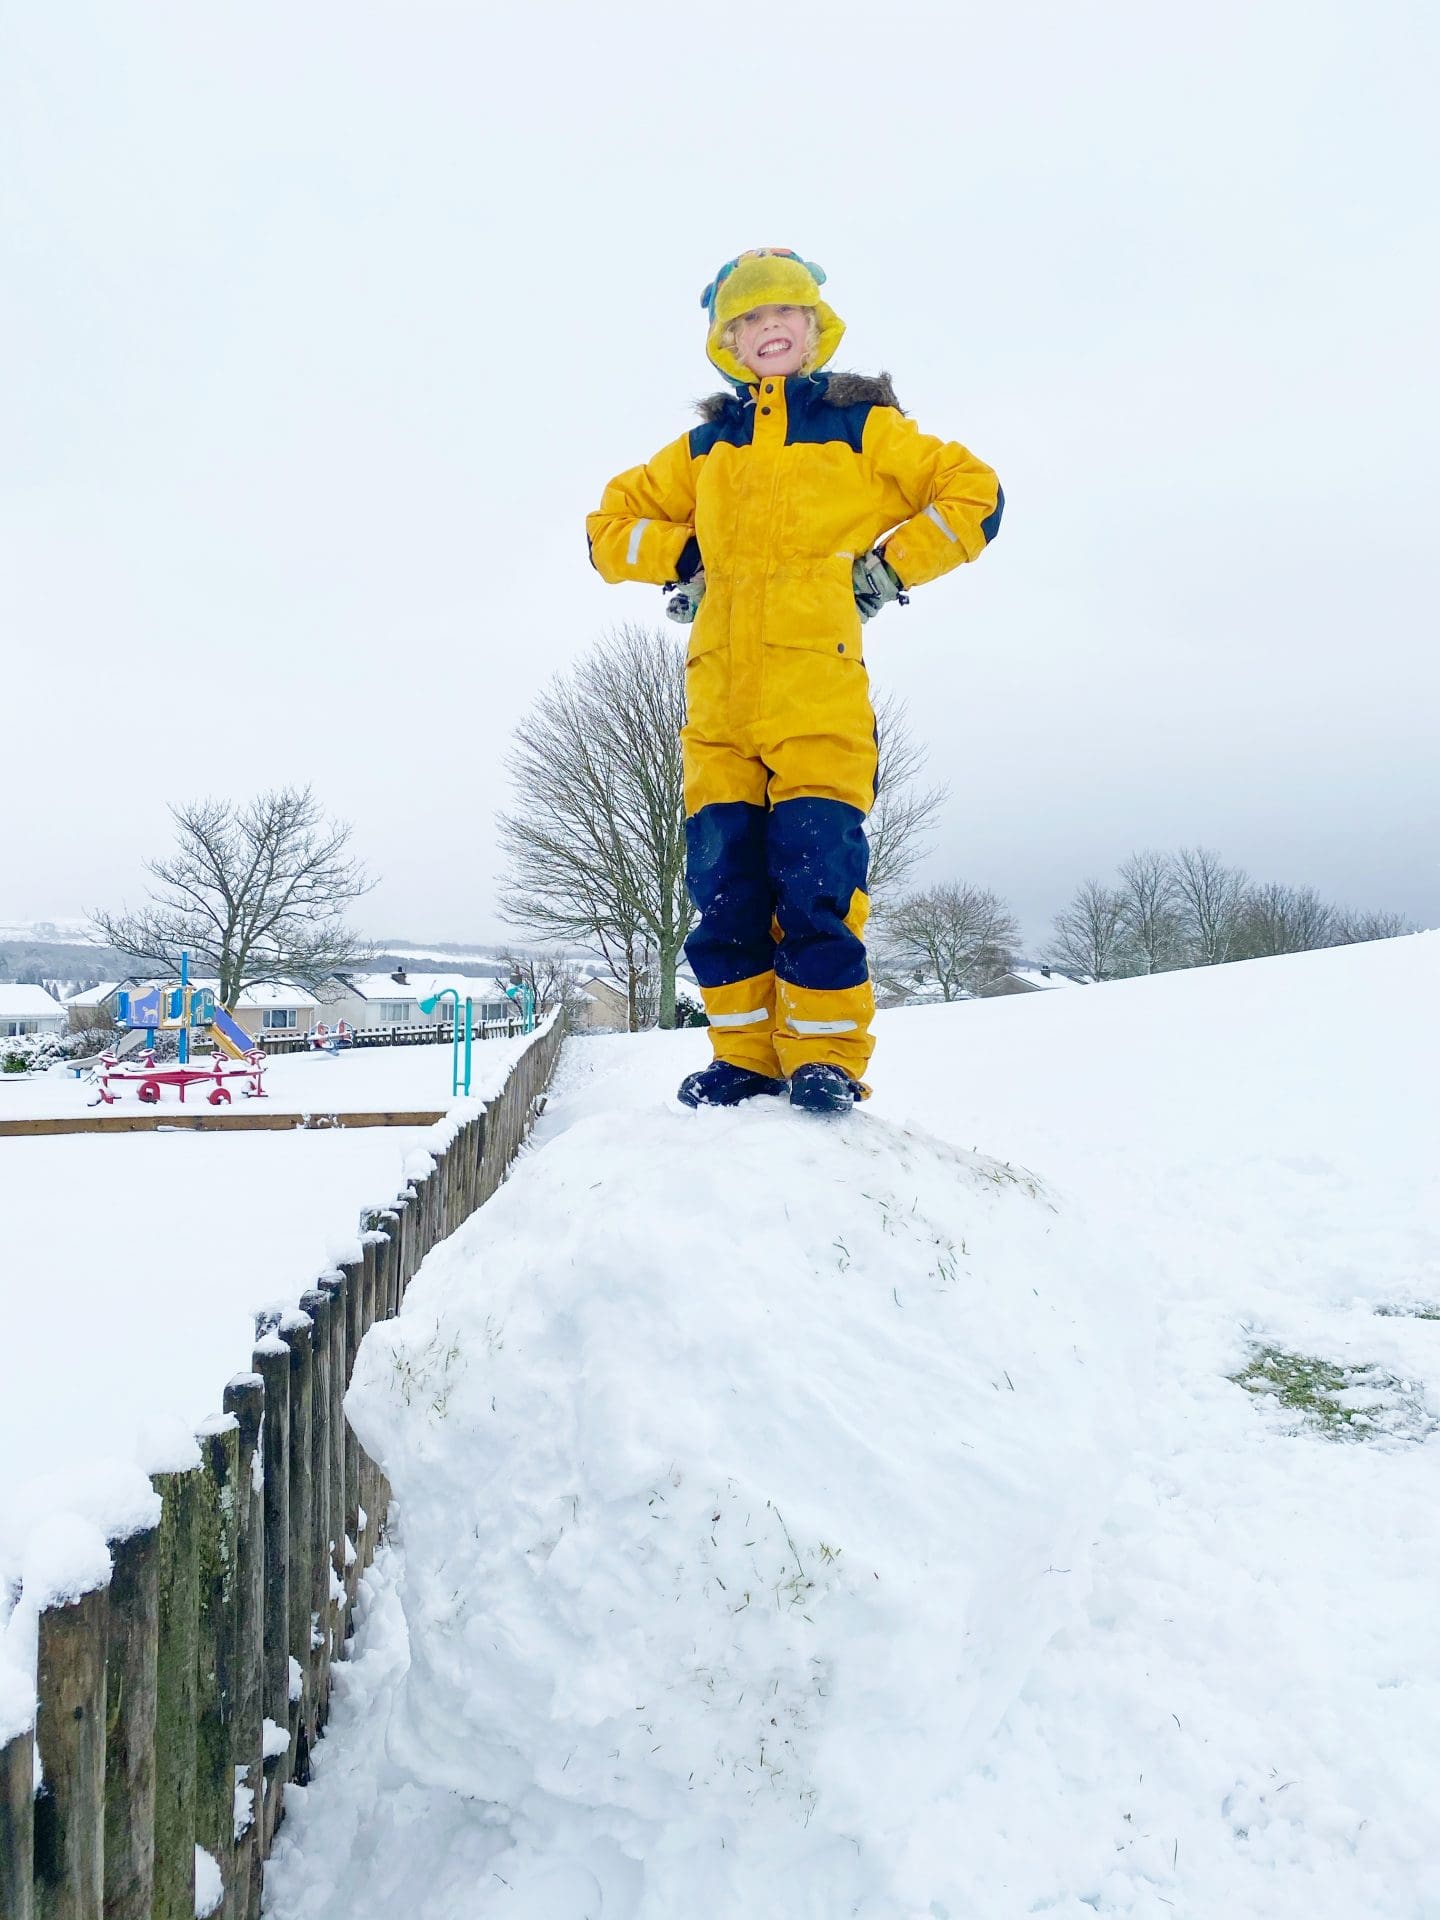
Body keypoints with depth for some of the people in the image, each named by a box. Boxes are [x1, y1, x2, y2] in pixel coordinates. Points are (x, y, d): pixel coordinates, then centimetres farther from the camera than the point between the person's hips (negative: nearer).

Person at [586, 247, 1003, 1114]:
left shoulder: (862, 425, 11)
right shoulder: (703, 447, 21)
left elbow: (974, 496, 10)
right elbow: (610, 527, 26)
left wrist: (888, 566, 1)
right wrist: (687, 555, 10)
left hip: (821, 691, -4)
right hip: (719, 696, 4)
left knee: (816, 873, -11)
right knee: (724, 879, 0)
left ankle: (828, 1054, -3)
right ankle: (747, 1053, 8)